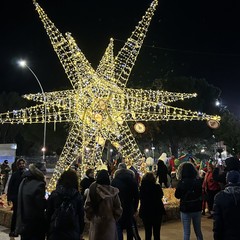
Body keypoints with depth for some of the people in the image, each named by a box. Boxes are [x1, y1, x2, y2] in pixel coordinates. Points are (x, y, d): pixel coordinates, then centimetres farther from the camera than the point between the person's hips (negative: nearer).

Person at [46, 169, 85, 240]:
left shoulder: (53, 194, -2)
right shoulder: (78, 196, -4)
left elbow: (48, 214, 2)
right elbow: (81, 215, 1)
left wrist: (48, 232, 11)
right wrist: (80, 232, 12)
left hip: (56, 232, 1)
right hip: (73, 233, 0)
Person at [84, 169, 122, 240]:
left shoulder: (92, 189, -10)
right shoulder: (113, 191, -14)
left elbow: (87, 206, -6)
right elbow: (118, 208, -7)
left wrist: (90, 217, 9)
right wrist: (114, 218, 8)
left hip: (95, 222, 2)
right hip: (109, 221, -1)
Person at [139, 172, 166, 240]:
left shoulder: (142, 188, -14)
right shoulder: (157, 187, -14)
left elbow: (141, 198, 0)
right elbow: (161, 196, 6)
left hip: (145, 212, 0)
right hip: (157, 212, 0)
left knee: (148, 232, 11)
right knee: (157, 232, 13)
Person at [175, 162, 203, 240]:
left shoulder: (182, 182, -17)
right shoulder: (198, 181, -6)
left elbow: (177, 195, -6)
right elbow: (201, 193, 6)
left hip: (186, 209, -4)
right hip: (197, 208, 4)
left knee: (186, 232, 7)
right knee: (198, 231, 20)